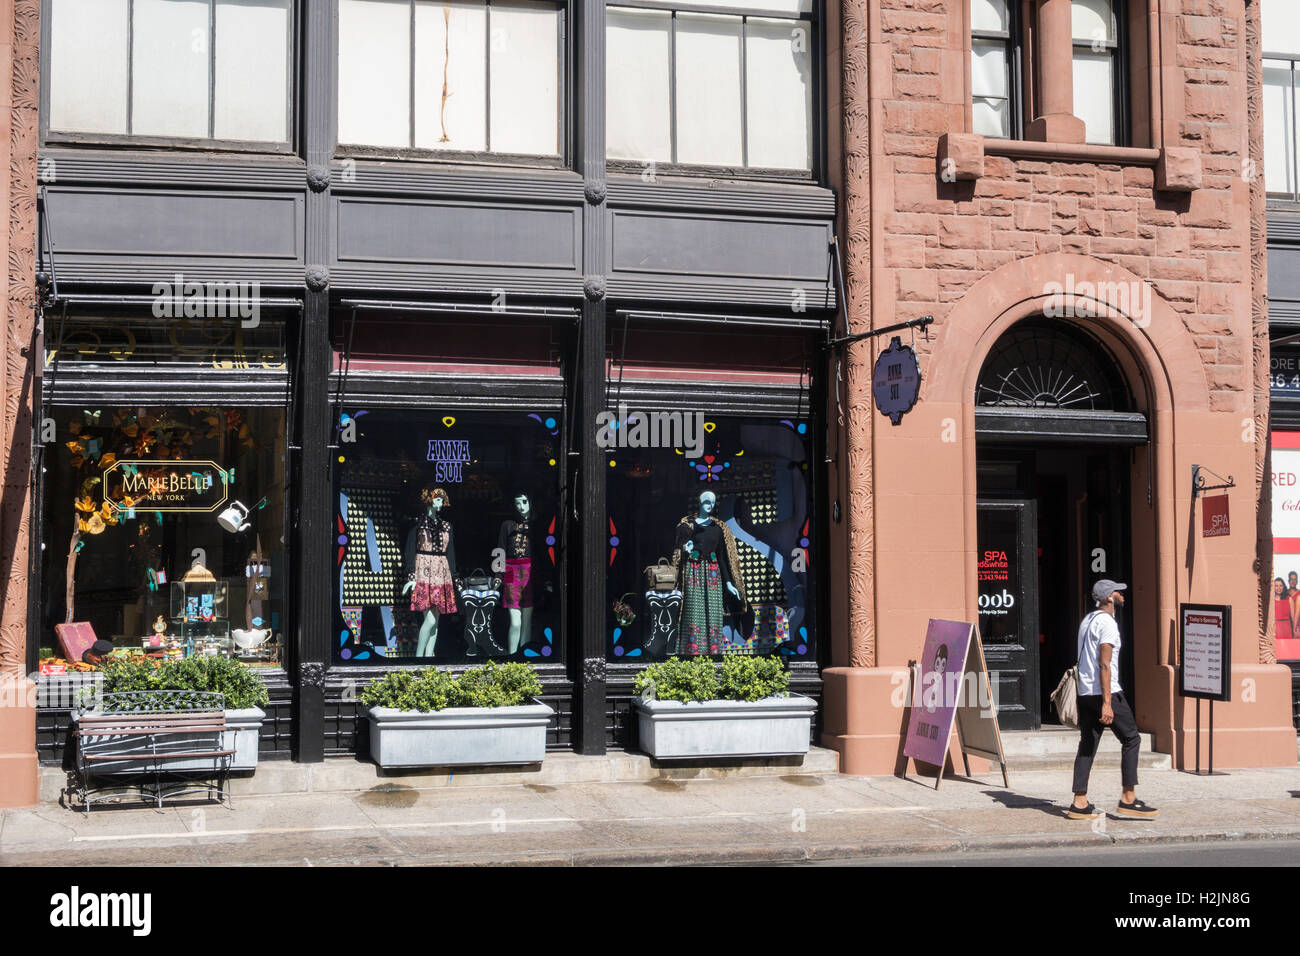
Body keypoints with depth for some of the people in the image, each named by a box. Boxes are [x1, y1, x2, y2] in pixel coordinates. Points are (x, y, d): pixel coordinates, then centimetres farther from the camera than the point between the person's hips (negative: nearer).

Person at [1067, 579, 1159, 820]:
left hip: (1085, 693, 9)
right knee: (1131, 739, 2)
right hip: (1106, 692, -9)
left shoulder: (1087, 620, 17)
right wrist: (1106, 703, -22)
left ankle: (1079, 804, 4)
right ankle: (1128, 800, 1)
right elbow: (1104, 664, -19)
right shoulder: (1107, 623, -12)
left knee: (1087, 746, 7)